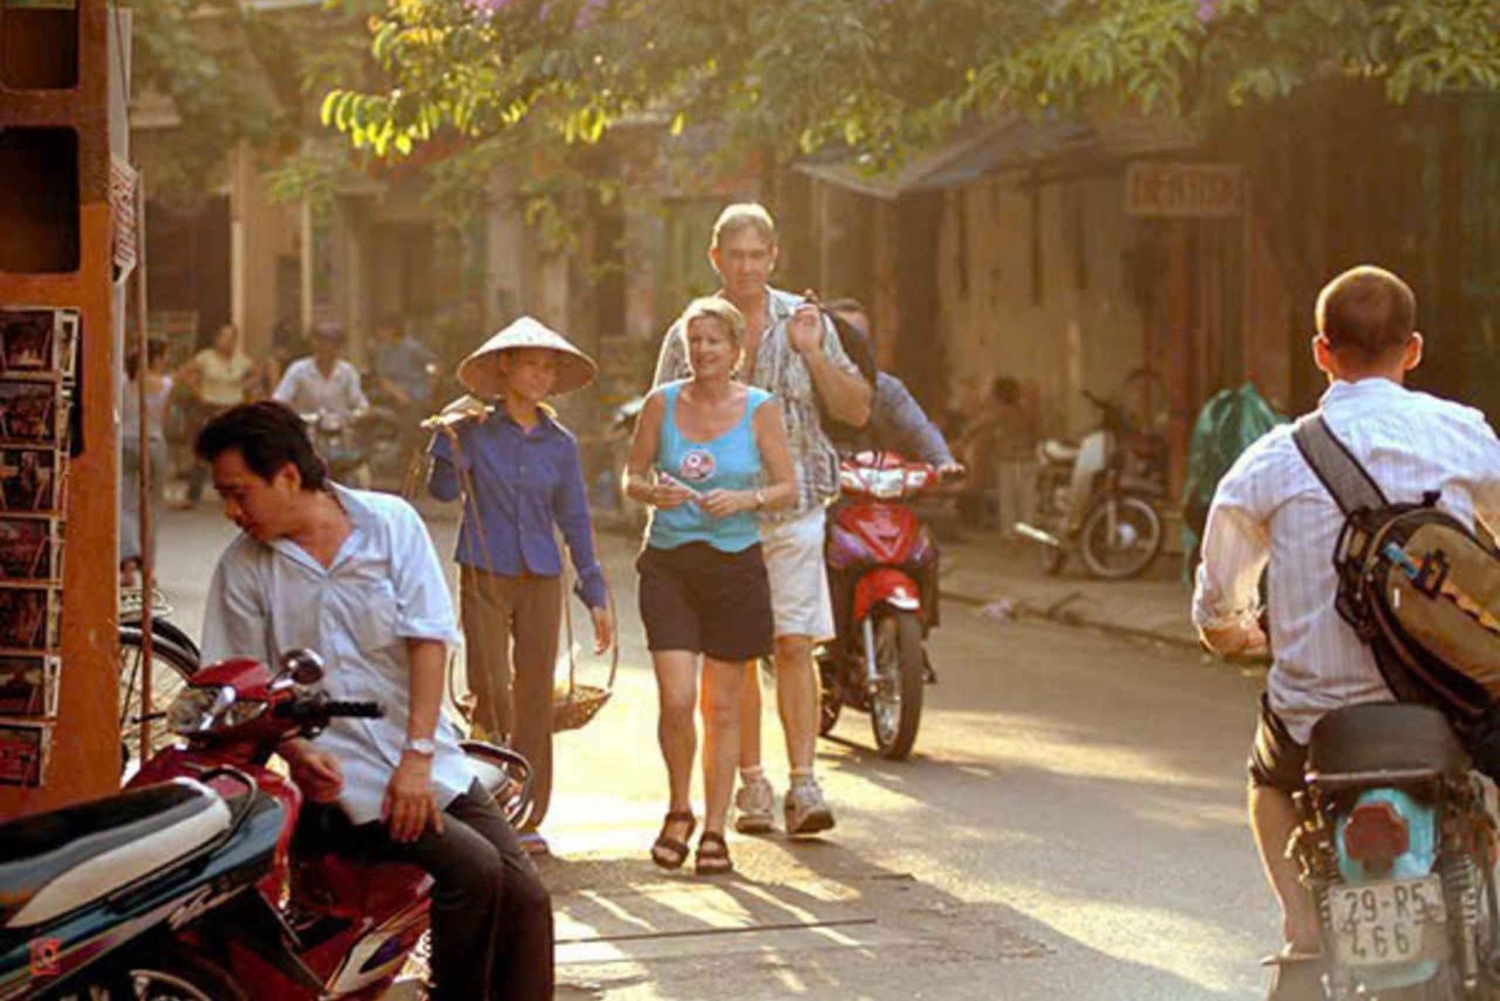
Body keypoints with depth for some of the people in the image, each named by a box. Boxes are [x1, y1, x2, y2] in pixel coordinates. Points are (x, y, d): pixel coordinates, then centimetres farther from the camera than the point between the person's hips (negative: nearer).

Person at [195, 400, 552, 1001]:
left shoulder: (390, 522, 2)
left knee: (525, 896, -12)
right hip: (342, 778, -2)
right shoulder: (242, 568, 2)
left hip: (431, 765, 3)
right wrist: (297, 753, -16)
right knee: (473, 870, -24)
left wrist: (417, 759, -13)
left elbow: (428, 640, -4)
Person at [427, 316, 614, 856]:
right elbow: (443, 490, -9)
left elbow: (575, 520, 13)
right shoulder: (475, 431, 2)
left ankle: (527, 818, 11)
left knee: (535, 698, 3)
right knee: (491, 690, -11)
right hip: (484, 574, -3)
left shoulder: (560, 443, 9)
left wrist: (596, 595, 10)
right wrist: (451, 437, -17)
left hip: (542, 579, 3)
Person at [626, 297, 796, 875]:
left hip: (735, 565, 0)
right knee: (676, 700, -11)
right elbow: (632, 477, 9)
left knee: (722, 707, 5)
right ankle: (679, 809, 14)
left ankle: (714, 829, 16)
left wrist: (746, 499, -16)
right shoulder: (662, 404, 2)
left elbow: (788, 487, 3)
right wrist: (654, 492, -13)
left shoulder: (759, 410, 0)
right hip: (669, 562, 0)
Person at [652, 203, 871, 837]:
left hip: (793, 507, 0)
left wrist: (813, 355, -10)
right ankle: (751, 784, 13)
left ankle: (803, 785, -9)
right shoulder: (688, 334, 4)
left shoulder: (804, 321, 5)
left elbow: (856, 411, 3)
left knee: (795, 644, -9)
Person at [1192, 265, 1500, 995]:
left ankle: (1303, 929, 13)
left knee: (1270, 782, 33)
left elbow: (1217, 613, 3)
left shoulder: (1272, 461, -3)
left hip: (1318, 721, 0)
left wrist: (1234, 631, 28)